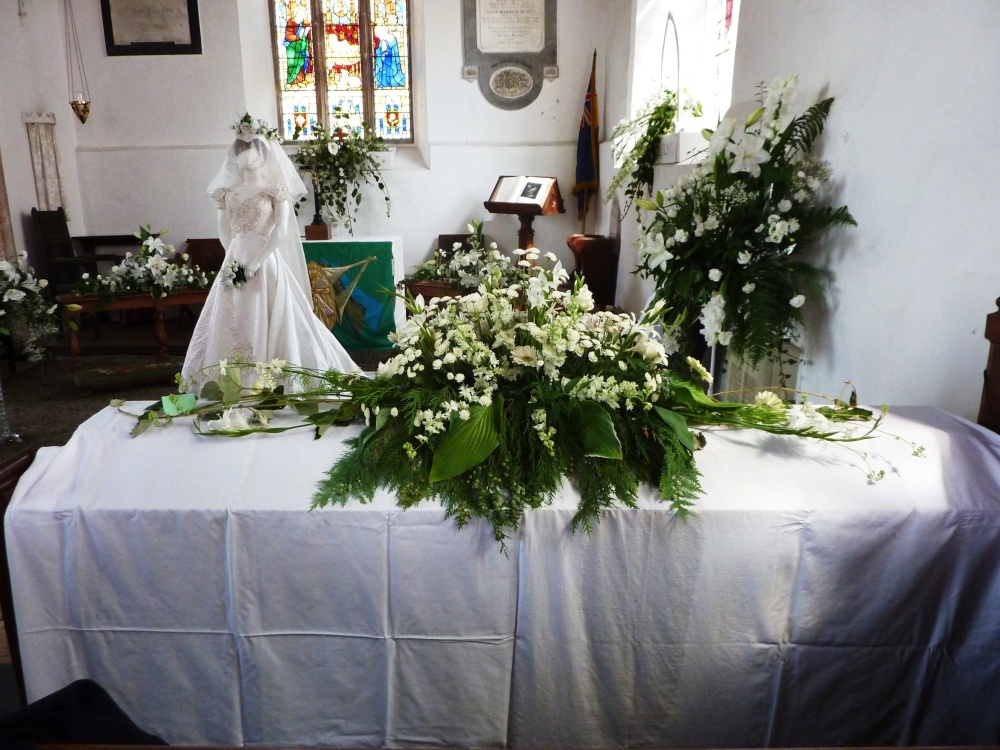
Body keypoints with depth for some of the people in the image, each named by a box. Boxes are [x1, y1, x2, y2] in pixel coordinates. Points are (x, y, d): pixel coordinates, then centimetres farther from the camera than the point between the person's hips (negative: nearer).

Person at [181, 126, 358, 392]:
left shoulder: (275, 188, -2)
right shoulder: (228, 189, 12)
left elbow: (281, 232, -10)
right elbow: (224, 232, 14)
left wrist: (255, 262, -14)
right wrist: (234, 260, 1)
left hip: (266, 264, -5)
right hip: (235, 265, 5)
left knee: (270, 325, -5)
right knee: (232, 326, 5)